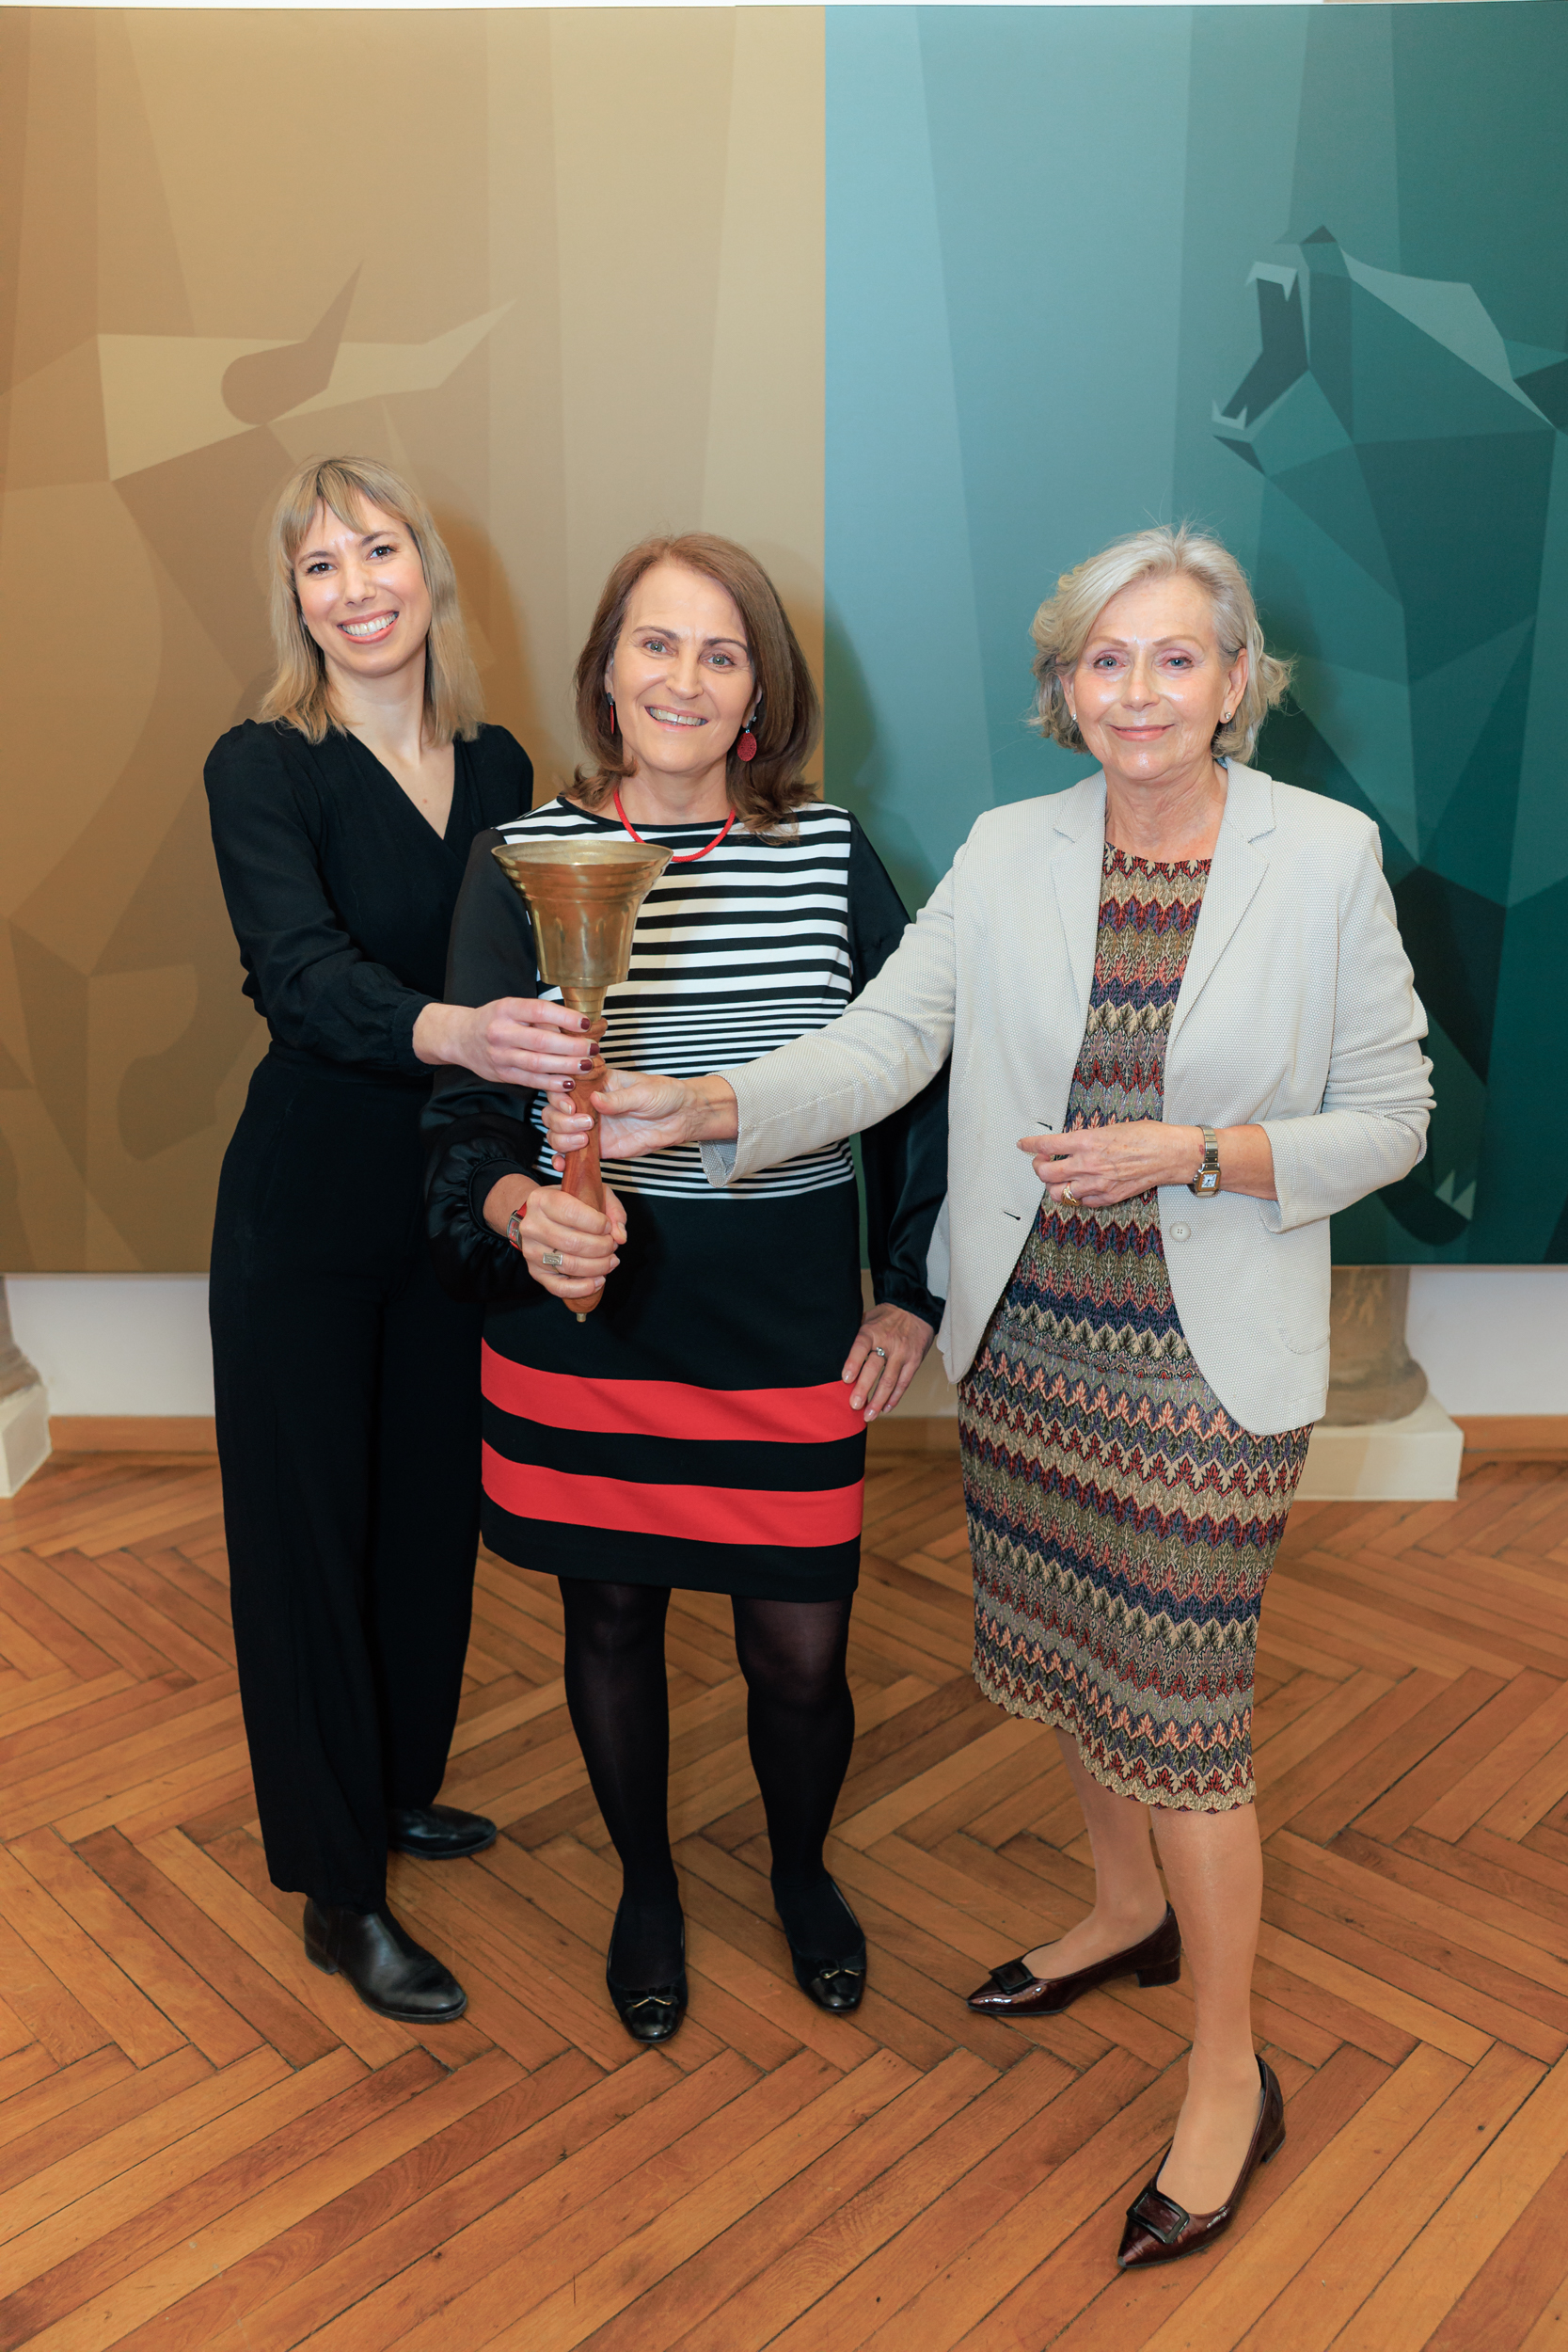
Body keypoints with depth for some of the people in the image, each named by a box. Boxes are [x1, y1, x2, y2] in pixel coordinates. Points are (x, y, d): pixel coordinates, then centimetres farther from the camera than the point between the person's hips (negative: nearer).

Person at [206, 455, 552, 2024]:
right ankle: (339, 1892, 22)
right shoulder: (264, 766, -10)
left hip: (458, 1199, 5)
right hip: (310, 1205, -5)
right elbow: (303, 969, -27)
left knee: (434, 1507, 17)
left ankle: (397, 1789, 40)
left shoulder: (498, 766, 4)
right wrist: (444, 1031, -47)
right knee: (311, 1528, 5)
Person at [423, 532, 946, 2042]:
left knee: (799, 1655, 7)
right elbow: (466, 1113, -5)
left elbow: (917, 1075, 6)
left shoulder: (830, 851, -1)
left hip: (790, 1323, 0)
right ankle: (645, 1886, 46)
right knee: (610, 1621, 16)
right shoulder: (524, 857, -4)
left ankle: (802, 1873, 43)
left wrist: (910, 1294, 4)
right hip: (586, 1310, 0)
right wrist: (522, 1214, -26)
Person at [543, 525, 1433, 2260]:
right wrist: (695, 1108, -27)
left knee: (1178, 1709, 1)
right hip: (1027, 1336, 4)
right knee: (1070, 1652, 19)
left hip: (1208, 1356, -4)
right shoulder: (1009, 853, 0)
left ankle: (1229, 2078, 25)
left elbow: (1390, 1118, -3)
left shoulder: (1329, 858, -7)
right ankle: (1128, 1913, 48)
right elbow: (883, 1039, -10)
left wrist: (1197, 1154, -19)